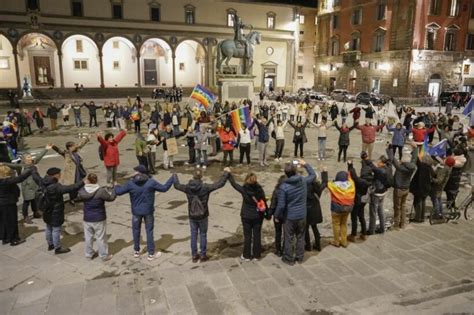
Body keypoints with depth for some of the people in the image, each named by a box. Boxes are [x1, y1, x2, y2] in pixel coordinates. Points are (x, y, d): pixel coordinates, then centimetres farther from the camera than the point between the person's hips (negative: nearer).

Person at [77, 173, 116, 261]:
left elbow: (78, 196, 14)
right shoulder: (101, 191, -21)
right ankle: (104, 255, 20)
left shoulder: (82, 191, -9)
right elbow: (111, 197, -9)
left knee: (88, 237, 19)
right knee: (101, 238, 8)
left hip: (87, 219, 4)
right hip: (99, 219, -3)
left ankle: (89, 254, 33)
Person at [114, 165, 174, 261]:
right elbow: (164, 188, -8)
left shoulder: (130, 183, -11)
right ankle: (151, 254, 14)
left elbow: (119, 192, -4)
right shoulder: (151, 182, -12)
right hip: (148, 211, -1)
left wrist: (116, 186, 19)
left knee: (136, 230, 19)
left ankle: (136, 251, 32)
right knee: (149, 231, 8)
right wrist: (172, 178, 3)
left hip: (136, 211, 1)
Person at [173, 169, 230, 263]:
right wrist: (226, 173, -5)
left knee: (193, 235, 14)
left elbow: (177, 185, 8)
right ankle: (203, 256, 20)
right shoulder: (205, 187, -20)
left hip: (192, 216, 2)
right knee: (203, 235, 12)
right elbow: (220, 184, -17)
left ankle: (194, 256, 23)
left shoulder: (188, 187, -11)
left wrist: (174, 176, 26)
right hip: (203, 216, -2)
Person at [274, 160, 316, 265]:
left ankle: (289, 259, 25)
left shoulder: (284, 187, -21)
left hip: (290, 217, -4)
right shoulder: (303, 181, -10)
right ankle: (300, 257, 33)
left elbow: (281, 205, -17)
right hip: (302, 215, 4)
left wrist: (277, 216, -2)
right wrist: (305, 164, 19)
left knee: (289, 239, 12)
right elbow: (313, 175, 12)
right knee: (300, 237, 20)